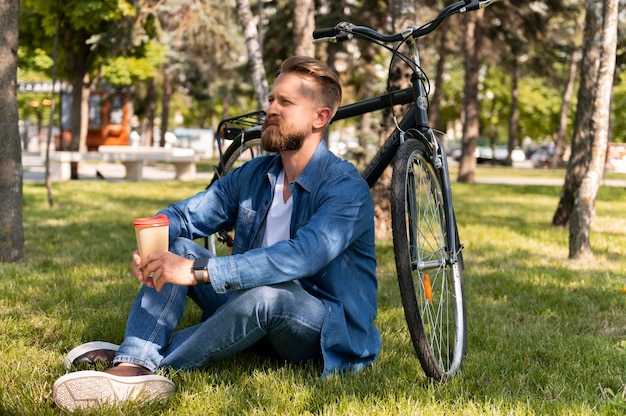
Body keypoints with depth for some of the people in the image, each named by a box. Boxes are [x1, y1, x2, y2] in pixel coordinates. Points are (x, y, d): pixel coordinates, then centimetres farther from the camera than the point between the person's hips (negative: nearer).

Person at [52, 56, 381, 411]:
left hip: (330, 331, -7)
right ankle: (131, 367, -28)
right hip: (257, 316, 7)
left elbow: (299, 258, -34)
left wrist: (199, 272, -38)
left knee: (269, 295, -38)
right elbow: (182, 217, 4)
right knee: (177, 249, -8)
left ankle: (152, 363, -24)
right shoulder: (252, 176, 5)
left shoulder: (346, 188, -18)